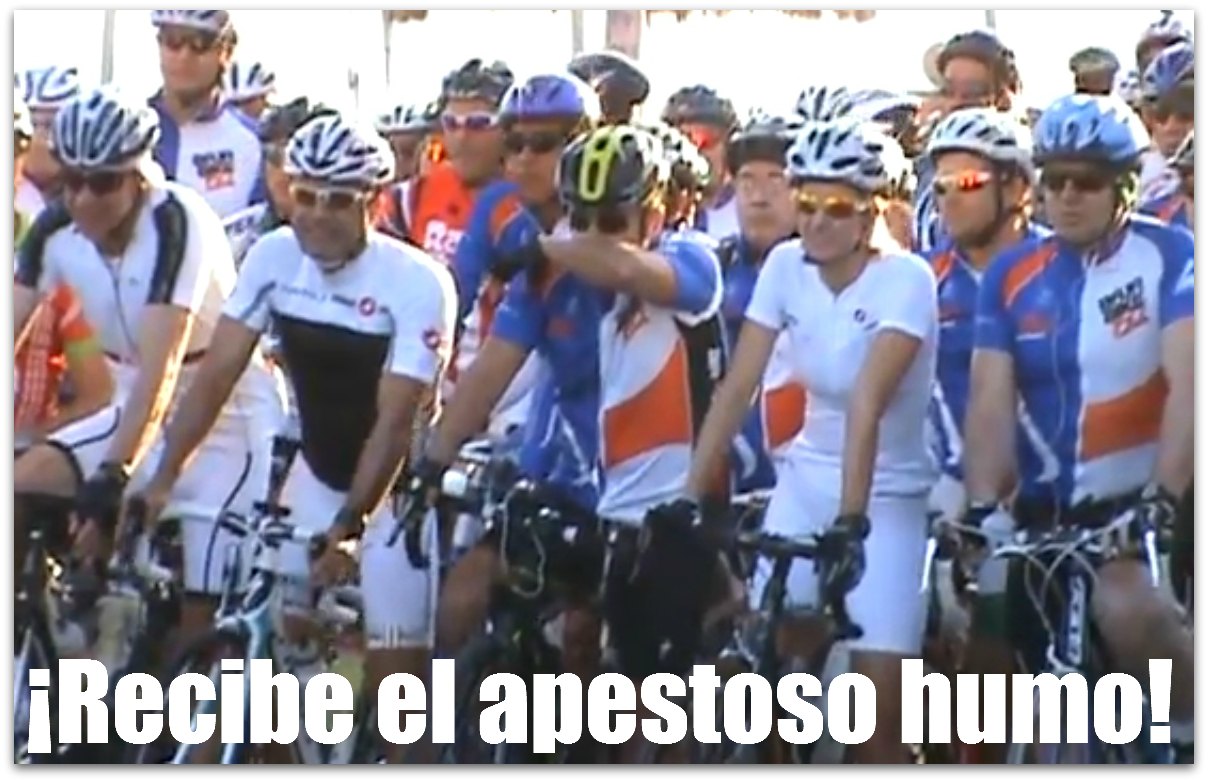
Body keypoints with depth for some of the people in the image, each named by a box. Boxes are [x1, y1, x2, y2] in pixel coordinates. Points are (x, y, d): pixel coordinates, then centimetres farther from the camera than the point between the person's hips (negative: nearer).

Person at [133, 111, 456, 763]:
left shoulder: (418, 283, -23)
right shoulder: (274, 257, -10)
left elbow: (395, 420, -26)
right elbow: (218, 371, -11)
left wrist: (348, 522, -34)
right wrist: (163, 476, -19)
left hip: (397, 480, -4)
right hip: (318, 470, 4)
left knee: (396, 665, -8)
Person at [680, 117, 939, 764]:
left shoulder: (905, 280, -17)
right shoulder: (785, 267, -4)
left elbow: (867, 406, -30)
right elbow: (737, 387, -7)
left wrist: (852, 518, -38)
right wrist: (691, 496, -14)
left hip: (886, 499, -4)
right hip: (804, 486, 4)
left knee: (876, 715, -11)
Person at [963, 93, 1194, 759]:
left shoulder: (1170, 259, -9)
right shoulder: (1012, 275, 2)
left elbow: (1187, 385, -20)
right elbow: (991, 401, -5)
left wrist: (1161, 498, -33)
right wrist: (982, 511, -20)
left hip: (1138, 500, -5)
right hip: (1045, 509, 5)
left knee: (1125, 608, -33)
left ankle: (1189, 735, -10)